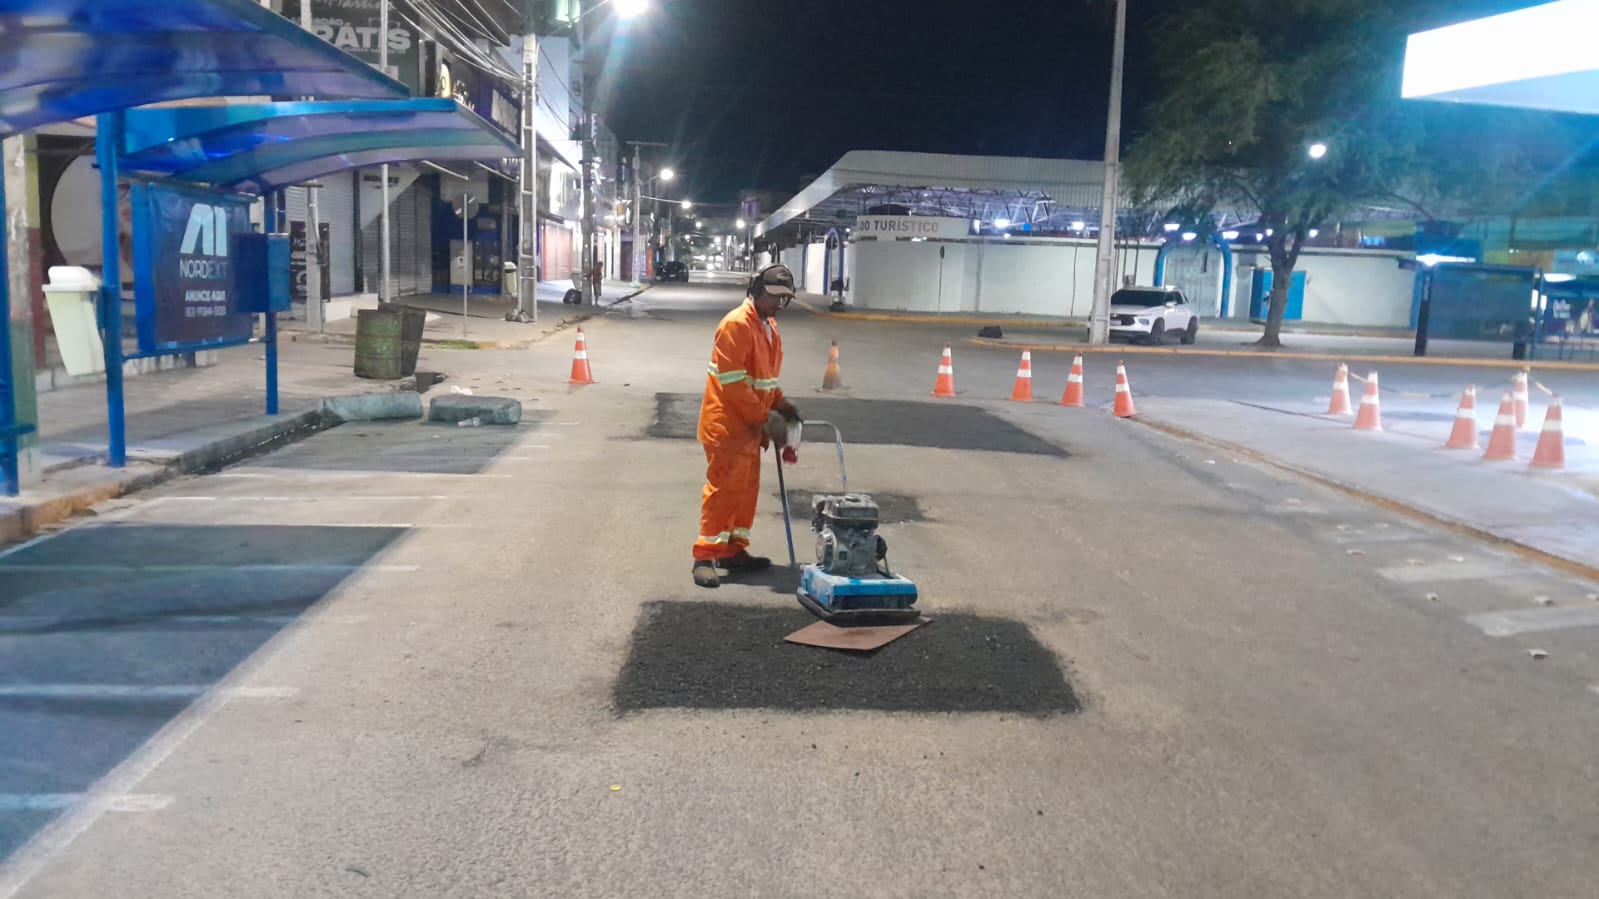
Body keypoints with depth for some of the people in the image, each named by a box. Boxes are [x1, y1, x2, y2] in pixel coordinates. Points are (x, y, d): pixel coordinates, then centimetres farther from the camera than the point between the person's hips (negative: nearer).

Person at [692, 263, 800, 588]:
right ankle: (705, 556, -1)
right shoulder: (736, 325, -17)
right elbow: (733, 382, -22)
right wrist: (765, 417, -20)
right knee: (724, 490, -7)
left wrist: (780, 405, 6)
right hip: (727, 427, -9)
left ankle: (734, 550, 23)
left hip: (750, 427, 9)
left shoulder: (769, 327, 14)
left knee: (747, 489, 13)